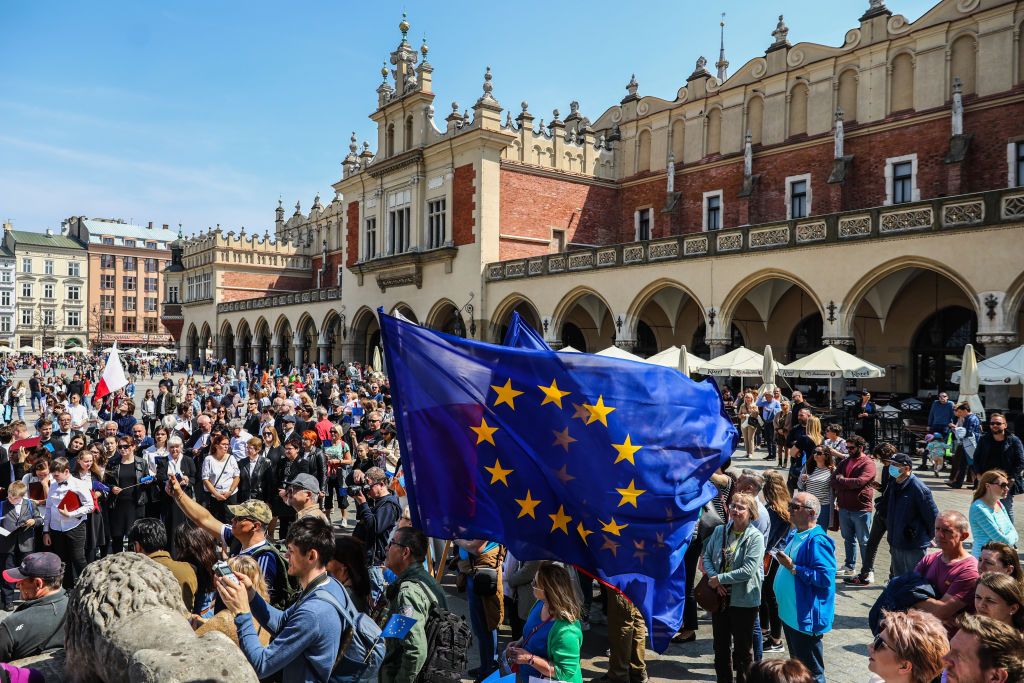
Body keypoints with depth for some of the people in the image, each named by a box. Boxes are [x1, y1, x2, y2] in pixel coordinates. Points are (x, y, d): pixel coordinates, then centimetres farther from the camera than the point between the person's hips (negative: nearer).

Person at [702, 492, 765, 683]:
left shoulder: (755, 537, -15)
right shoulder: (720, 531, -1)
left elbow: (748, 571, -22)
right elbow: (707, 557, 3)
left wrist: (719, 579, -18)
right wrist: (714, 580, -13)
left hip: (744, 600, -5)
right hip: (720, 596, 5)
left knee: (742, 649, 11)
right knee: (720, 646, 19)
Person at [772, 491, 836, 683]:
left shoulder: (817, 540, -20)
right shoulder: (795, 536, 11)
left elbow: (825, 577, -28)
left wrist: (792, 567, -24)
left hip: (806, 618, -10)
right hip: (790, 614, 10)